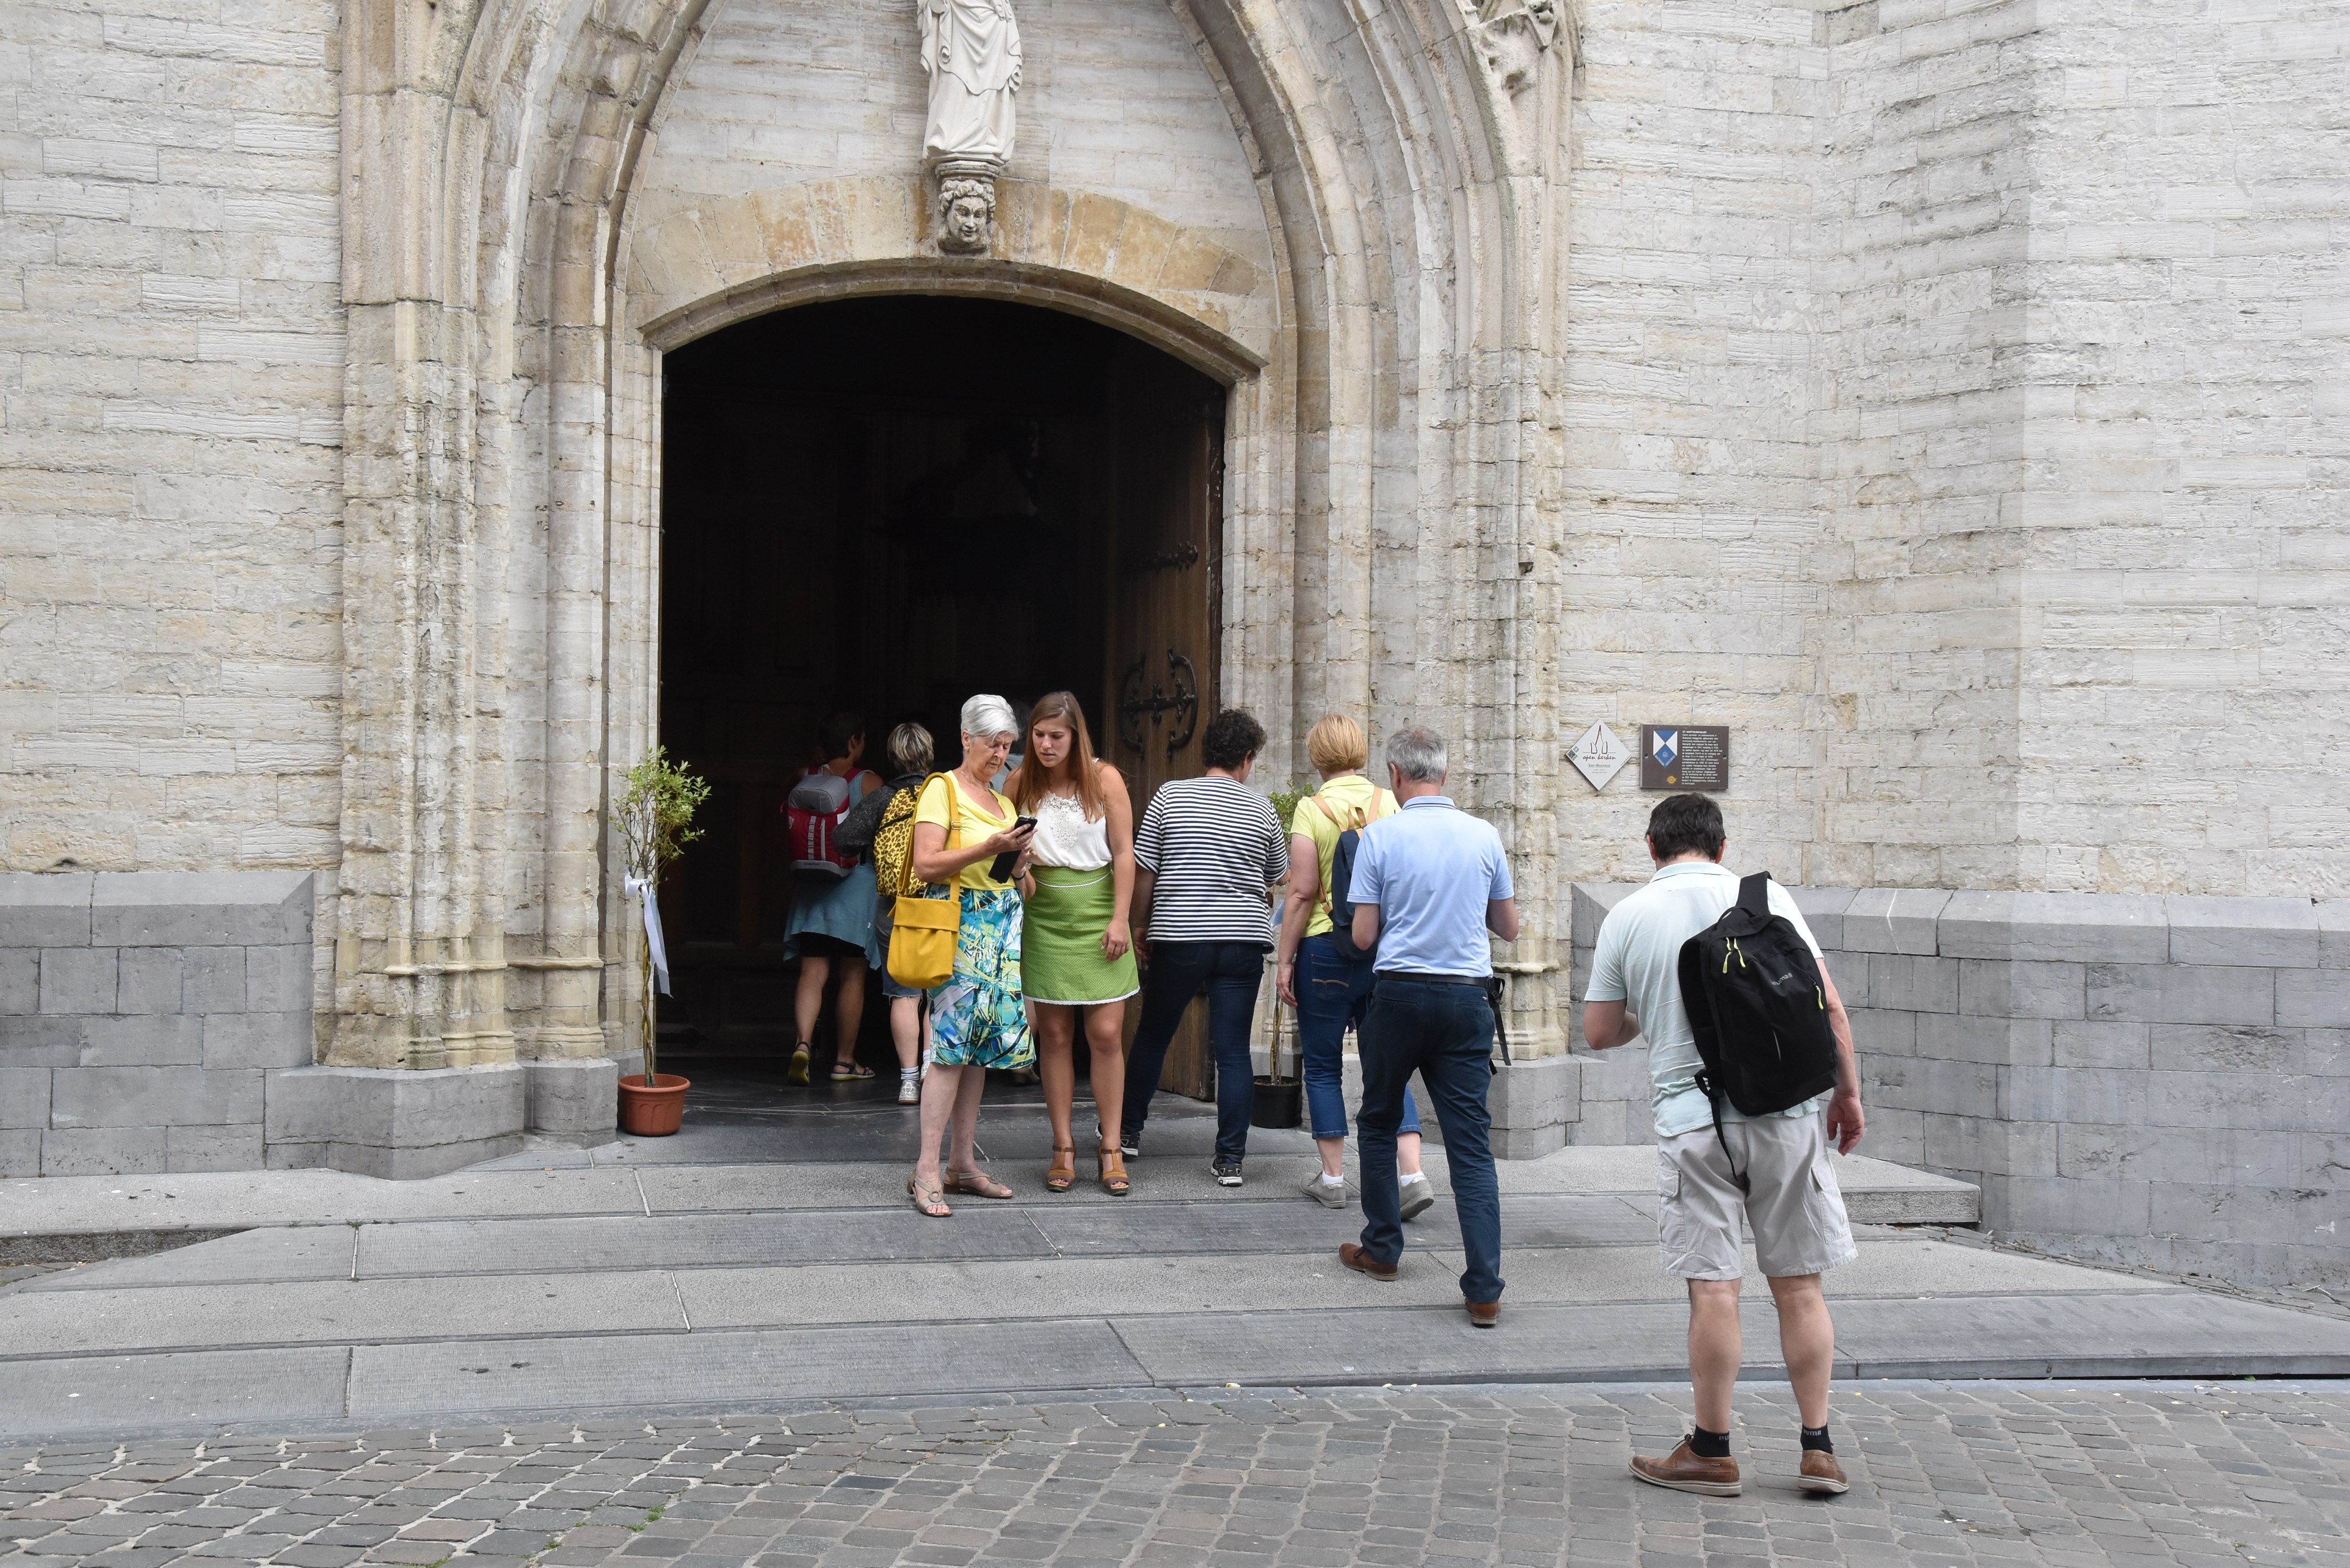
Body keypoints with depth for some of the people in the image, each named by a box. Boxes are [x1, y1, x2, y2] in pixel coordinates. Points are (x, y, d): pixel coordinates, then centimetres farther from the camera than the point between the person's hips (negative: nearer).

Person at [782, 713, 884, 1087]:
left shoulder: (804, 779, 5)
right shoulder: (869, 782, -6)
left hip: (810, 885, 3)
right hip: (856, 885, -3)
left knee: (812, 972, 2)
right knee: (852, 976, 5)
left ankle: (803, 1042, -20)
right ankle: (844, 1061, 10)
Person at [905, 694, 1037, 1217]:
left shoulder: (1003, 803, 21)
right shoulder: (943, 790, -2)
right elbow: (926, 865, -12)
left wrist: (1019, 860, 3)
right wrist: (988, 849, -19)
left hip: (1003, 926, 7)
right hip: (960, 921, -7)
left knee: (980, 1045, 6)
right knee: (953, 1043, -13)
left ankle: (964, 1164, 9)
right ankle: (927, 1170, -13)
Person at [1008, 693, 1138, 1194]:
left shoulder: (1104, 779, -2)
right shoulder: (1020, 782, 3)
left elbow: (1123, 853, -2)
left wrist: (1120, 919, -8)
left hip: (1097, 914, -1)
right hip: (1044, 917, 2)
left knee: (1107, 1034, -3)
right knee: (1054, 1035, 2)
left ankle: (1110, 1147, 6)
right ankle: (1063, 1147, 10)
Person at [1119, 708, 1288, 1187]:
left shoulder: (1170, 796, -1)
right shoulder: (1261, 808, 2)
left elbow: (1143, 869, -1)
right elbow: (1277, 877, 15)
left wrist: (1141, 923, 12)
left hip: (1179, 939, 0)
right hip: (1243, 940, 0)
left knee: (1152, 1035, 17)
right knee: (1234, 1049, 2)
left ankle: (1128, 1131, 30)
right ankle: (1230, 1158, 1)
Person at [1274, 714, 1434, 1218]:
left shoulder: (1312, 809, -9)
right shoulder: (1388, 802, 3)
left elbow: (1303, 893, -11)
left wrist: (1284, 960, -4)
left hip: (1327, 949, -4)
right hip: (1386, 949, 4)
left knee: (1323, 1067, 9)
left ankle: (1332, 1179, 11)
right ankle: (1412, 1173, -4)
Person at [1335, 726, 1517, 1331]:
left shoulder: (1380, 836, -5)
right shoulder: (1484, 835, 2)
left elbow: (1363, 935, -4)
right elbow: (1509, 927, 12)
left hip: (1400, 992, -2)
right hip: (1467, 997, 2)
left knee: (1379, 1123, 20)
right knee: (1471, 1141, -1)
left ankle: (1382, 1250, 29)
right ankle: (1485, 1290, -7)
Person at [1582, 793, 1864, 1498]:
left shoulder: (1627, 917, 3)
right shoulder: (1766, 897, 4)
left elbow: (1599, 1033, 7)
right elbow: (1829, 1006, 0)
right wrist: (1848, 1093, 10)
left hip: (1693, 1119, -1)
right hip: (1787, 1111, 1)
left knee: (1713, 1287, 2)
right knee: (1799, 1283, 8)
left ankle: (1712, 1453, 10)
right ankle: (1818, 1448, 12)